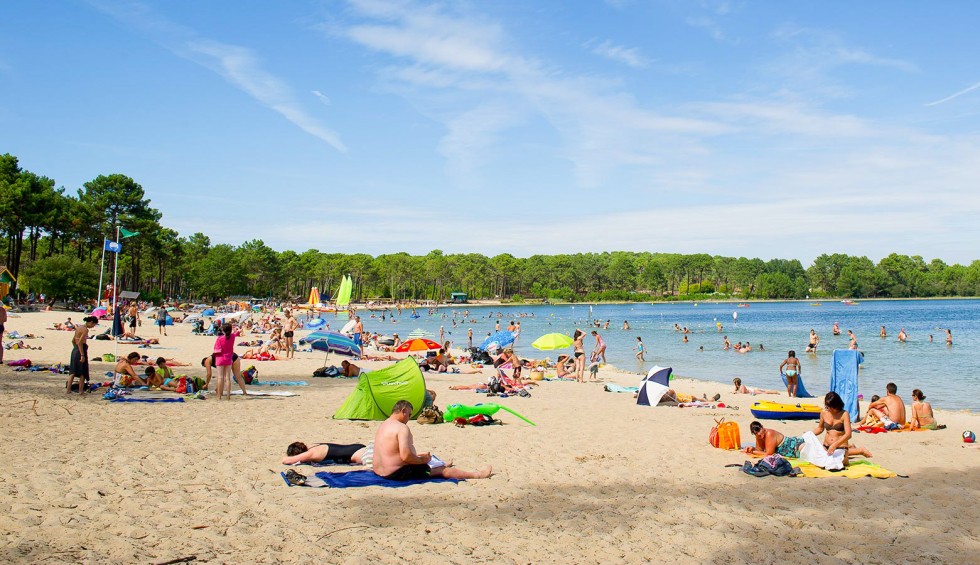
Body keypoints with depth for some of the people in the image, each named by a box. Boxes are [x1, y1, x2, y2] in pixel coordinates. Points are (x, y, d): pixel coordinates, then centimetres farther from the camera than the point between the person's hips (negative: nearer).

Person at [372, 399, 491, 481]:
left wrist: (418, 456, 21)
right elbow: (405, 456, -28)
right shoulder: (402, 427, -18)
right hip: (397, 473, -9)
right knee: (443, 470, 2)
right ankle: (478, 475, 9)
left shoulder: (383, 425, 13)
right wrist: (422, 460, -10)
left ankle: (442, 466, 61)